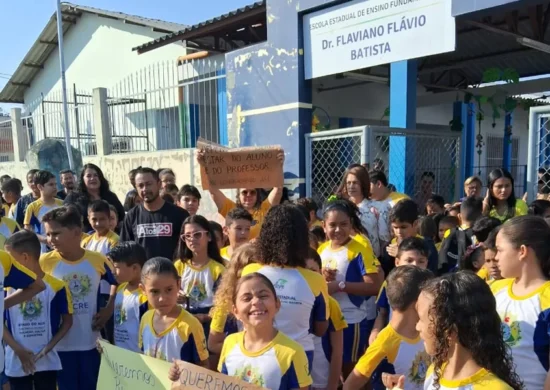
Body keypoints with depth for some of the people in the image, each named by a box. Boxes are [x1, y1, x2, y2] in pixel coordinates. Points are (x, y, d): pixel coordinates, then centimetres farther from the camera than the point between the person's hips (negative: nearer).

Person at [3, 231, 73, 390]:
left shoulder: (56, 286, -9)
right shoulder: (8, 287, -3)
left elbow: (67, 321, -2)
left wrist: (48, 347, -12)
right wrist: (18, 349, -11)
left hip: (47, 361, -2)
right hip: (16, 362, 2)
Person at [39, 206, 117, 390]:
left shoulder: (97, 260, -6)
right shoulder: (44, 262, -9)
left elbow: (117, 282, 10)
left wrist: (109, 309, 2)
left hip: (91, 342, 1)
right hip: (60, 344, -1)